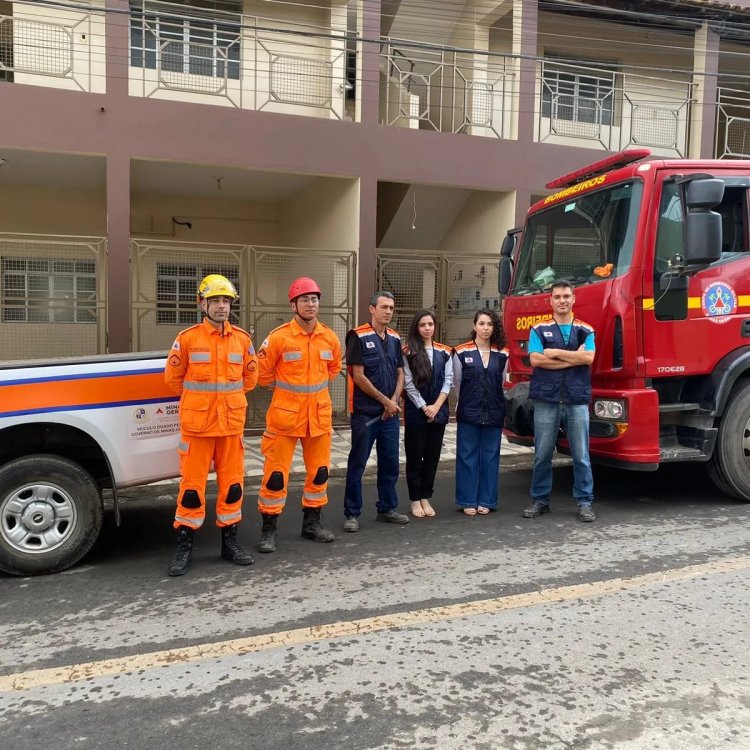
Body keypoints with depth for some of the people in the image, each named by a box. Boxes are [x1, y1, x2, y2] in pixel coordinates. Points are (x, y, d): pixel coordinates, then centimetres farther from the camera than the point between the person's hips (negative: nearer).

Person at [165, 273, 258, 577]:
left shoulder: (243, 338, 4)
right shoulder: (187, 338, -5)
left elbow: (250, 377, 15)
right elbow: (173, 378, 5)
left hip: (232, 423, 3)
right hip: (196, 423, -3)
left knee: (232, 483, 9)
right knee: (192, 484, 1)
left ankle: (229, 542, 22)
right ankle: (184, 545, 14)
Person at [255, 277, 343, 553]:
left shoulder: (330, 338, 1)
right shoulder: (279, 337, -13)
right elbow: (262, 373, -3)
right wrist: (286, 387, 6)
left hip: (319, 414, 5)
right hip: (285, 415, -5)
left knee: (319, 471, 13)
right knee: (276, 473, -1)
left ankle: (312, 522, 30)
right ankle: (268, 530, 12)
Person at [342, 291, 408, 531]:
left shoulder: (395, 338, 11)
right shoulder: (359, 336, -9)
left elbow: (400, 373, 14)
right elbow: (358, 376, -13)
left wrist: (394, 401, -3)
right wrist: (384, 400, -10)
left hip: (390, 413, 6)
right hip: (365, 412, -6)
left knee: (390, 462, 11)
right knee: (357, 464, 0)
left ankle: (387, 508, 24)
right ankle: (352, 513, 9)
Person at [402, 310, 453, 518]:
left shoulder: (444, 352, 7)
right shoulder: (408, 352, -4)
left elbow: (448, 381, 3)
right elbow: (408, 384, -8)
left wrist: (436, 406, -8)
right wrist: (424, 407, -12)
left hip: (438, 411, 3)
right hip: (415, 411, -3)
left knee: (432, 456, 8)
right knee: (414, 456, 3)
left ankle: (426, 498, 19)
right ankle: (415, 500, 13)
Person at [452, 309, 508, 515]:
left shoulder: (502, 354, 6)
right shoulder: (461, 352, -2)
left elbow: (501, 383, 14)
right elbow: (457, 382, 6)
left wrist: (493, 403, 13)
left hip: (494, 413, 2)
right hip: (468, 413, -2)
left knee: (490, 457, 6)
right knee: (467, 457, 1)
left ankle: (486, 501, 15)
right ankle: (468, 501, 9)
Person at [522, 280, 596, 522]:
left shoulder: (585, 330, 9)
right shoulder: (539, 329, 6)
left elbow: (589, 358, -8)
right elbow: (536, 359, -9)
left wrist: (555, 352, -7)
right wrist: (574, 358, -7)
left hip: (577, 400, 1)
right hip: (546, 400, 0)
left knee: (581, 455, 3)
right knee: (542, 455, 6)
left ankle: (584, 502, 12)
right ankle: (540, 500, 17)